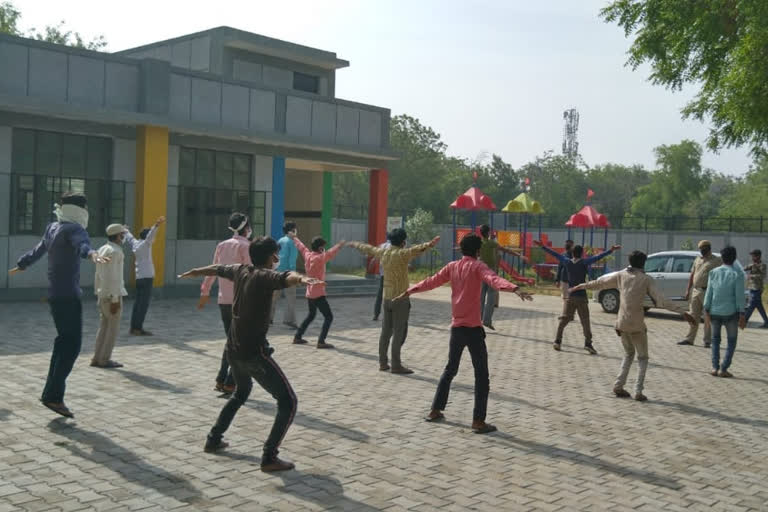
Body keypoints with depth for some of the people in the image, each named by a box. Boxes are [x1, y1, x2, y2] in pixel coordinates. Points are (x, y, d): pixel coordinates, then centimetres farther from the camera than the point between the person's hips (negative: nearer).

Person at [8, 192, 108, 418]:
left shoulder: (52, 228, 15)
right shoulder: (74, 229, -11)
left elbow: (37, 250, 32)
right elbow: (82, 243, -36)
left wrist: (21, 265, 51)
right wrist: (92, 254, -58)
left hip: (55, 294, 9)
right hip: (68, 295, -9)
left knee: (64, 341, 17)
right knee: (72, 345, -8)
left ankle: (50, 392, 20)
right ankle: (54, 396, -11)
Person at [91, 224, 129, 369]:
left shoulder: (102, 249, 12)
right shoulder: (114, 251, -16)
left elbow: (98, 275, 16)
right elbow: (111, 277, -21)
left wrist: (98, 293, 22)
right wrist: (115, 300, -20)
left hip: (103, 295, 9)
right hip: (113, 295, -9)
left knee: (104, 327, 12)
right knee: (113, 328, -1)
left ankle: (97, 358, 13)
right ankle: (104, 359, 2)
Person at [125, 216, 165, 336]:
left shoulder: (135, 243, 12)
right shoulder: (144, 244, -9)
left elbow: (129, 237, 33)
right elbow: (150, 235, -28)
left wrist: (125, 231, 54)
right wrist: (156, 225, -45)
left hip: (139, 277, 9)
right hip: (146, 276, -9)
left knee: (138, 302, 13)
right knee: (144, 302, -8)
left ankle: (133, 328, 16)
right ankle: (138, 329, -10)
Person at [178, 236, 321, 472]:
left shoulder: (240, 271, 7)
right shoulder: (264, 276, -15)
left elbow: (215, 269, 27)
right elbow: (285, 278, -39)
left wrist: (191, 273, 47)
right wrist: (302, 278, -61)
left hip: (234, 350, 9)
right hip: (254, 352, -9)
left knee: (241, 393, 33)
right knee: (288, 401, -3)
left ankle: (213, 439, 38)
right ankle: (269, 457, -9)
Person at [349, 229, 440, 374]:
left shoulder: (383, 252, 5)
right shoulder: (401, 254, -15)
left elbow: (367, 248, 23)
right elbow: (415, 249, -36)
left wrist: (354, 244, 42)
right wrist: (429, 244, -53)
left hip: (387, 298, 7)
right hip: (400, 299, -7)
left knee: (386, 331, 14)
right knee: (399, 333, -2)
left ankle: (383, 363, 20)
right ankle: (396, 366, -1)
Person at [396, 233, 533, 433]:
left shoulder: (452, 267, 9)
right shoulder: (477, 266, -8)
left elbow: (431, 281, 18)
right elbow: (494, 279, -28)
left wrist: (409, 291, 32)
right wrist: (515, 289, -44)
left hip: (456, 327, 6)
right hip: (473, 328, -6)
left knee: (450, 369, 22)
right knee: (482, 375, 0)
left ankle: (435, 411, 26)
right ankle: (478, 421, -3)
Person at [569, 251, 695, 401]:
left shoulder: (620, 275, 5)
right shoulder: (646, 279, -4)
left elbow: (599, 283, 15)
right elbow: (661, 301, -11)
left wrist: (580, 286, 29)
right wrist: (682, 312, -10)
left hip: (622, 324, 4)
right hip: (637, 325, -4)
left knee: (629, 354, 23)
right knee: (642, 357, 12)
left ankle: (619, 386, 11)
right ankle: (638, 391, -2)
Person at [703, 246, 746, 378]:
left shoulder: (713, 272, 1)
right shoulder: (737, 274, -7)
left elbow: (708, 293, 1)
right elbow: (739, 296, -9)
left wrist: (706, 311, 5)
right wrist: (742, 315, -5)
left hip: (714, 312, 3)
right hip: (730, 313, -3)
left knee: (715, 339, 19)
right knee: (731, 341, 12)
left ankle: (715, 367, 9)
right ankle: (723, 369, 2)